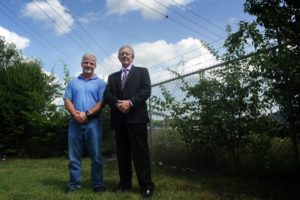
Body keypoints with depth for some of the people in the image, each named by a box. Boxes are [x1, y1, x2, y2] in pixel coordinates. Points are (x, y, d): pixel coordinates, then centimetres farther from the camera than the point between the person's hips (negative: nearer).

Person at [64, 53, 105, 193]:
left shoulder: (100, 83, 7)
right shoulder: (73, 82, 16)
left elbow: (102, 102, -3)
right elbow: (67, 100, 6)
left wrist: (87, 114, -13)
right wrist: (75, 114, -12)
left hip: (93, 123, -2)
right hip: (75, 123, 2)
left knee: (96, 156, 2)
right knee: (74, 156, 5)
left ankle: (98, 184, 11)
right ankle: (74, 184, 15)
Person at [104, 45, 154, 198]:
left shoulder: (142, 71, 13)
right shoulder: (113, 77, 22)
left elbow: (146, 90, -3)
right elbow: (107, 95, 7)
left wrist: (130, 102, -15)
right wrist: (118, 103, -13)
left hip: (136, 117, -3)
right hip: (119, 119, 4)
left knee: (140, 152, -5)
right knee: (122, 152, 7)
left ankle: (146, 185, 1)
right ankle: (124, 182, 17)